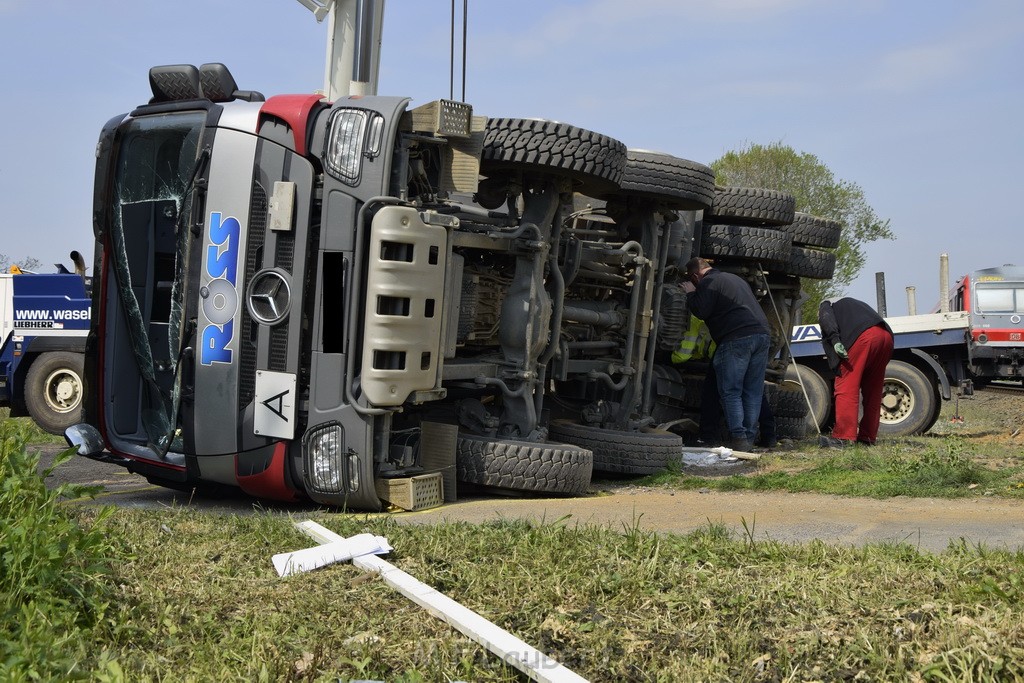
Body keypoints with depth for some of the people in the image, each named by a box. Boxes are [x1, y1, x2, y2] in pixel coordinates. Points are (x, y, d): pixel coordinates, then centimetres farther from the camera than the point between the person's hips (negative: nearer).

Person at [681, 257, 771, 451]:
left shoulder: (708, 283, 0)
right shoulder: (736, 279, 28)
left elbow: (700, 311, -7)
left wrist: (691, 294, 7)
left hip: (736, 339, -8)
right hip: (761, 334, 8)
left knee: (730, 392, -2)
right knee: (753, 392, 9)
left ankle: (739, 439, -8)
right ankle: (749, 438, 10)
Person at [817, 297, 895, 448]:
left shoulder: (826, 305, 25)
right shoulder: (856, 304, 44)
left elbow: (826, 318, 0)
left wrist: (835, 339, -15)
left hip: (862, 336, -7)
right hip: (886, 335, 7)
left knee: (846, 387, -8)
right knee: (873, 390, 14)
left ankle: (843, 437, -16)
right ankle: (868, 437, 15)